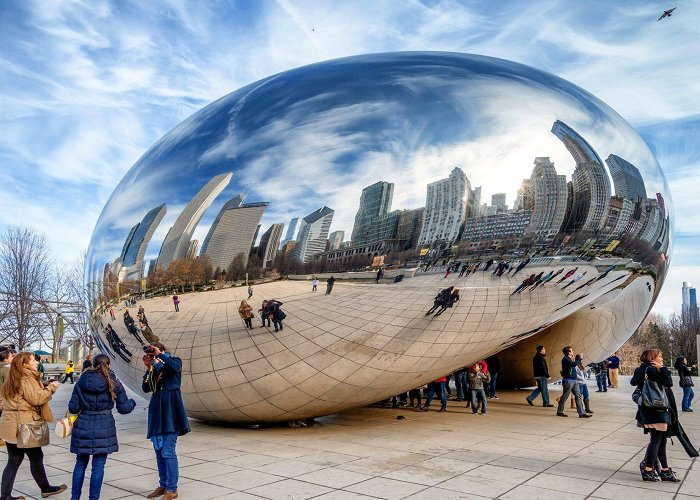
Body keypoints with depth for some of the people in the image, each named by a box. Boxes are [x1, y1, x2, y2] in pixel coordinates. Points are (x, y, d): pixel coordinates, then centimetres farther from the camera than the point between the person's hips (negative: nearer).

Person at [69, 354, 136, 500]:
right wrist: (132, 402, 19)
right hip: (104, 428, -2)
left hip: (83, 427, 2)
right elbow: (124, 408, -1)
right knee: (98, 466, 5)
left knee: (80, 464, 16)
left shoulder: (81, 383, 0)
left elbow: (73, 408, 1)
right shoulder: (114, 383, -4)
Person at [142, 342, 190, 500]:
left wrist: (160, 354, -14)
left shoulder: (175, 360, 2)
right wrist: (149, 368, -4)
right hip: (157, 411, 6)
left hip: (170, 411, -6)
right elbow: (146, 388, 5)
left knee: (168, 452, -9)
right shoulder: (154, 368, 15)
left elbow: (174, 367, -23)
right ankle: (163, 485, 22)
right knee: (159, 452, 11)